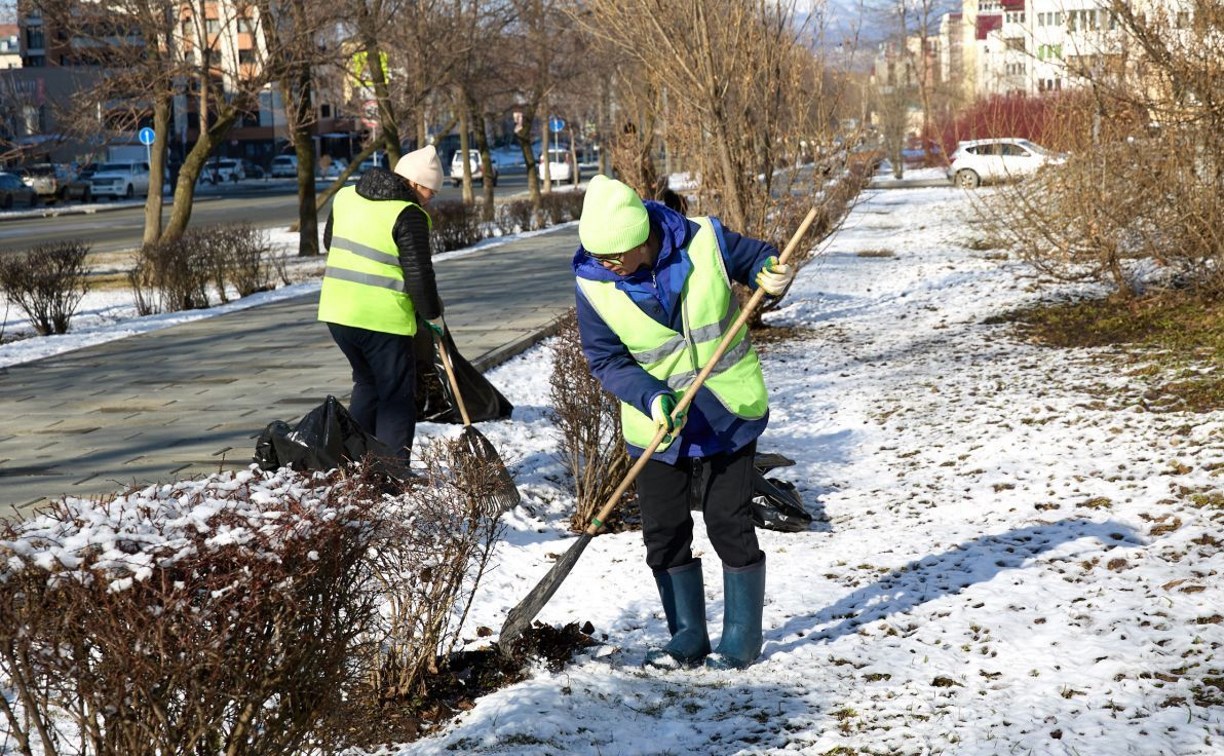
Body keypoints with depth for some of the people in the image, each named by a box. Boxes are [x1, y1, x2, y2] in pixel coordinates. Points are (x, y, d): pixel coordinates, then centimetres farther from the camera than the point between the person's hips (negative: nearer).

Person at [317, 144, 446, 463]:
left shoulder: (346, 196, 9)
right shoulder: (408, 215, -14)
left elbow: (329, 241, 23)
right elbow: (418, 274, -14)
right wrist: (433, 314, 0)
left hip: (336, 310, 7)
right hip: (382, 318, -7)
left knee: (368, 383, 25)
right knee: (397, 396, 3)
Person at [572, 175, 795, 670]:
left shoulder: (704, 240, -16)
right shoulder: (592, 280, -13)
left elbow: (758, 258, 4)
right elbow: (605, 359, -9)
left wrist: (771, 276, -20)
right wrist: (651, 398, -25)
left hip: (726, 416, -2)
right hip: (656, 423, 2)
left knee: (729, 525, 1)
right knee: (664, 534, 7)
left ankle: (742, 639, 16)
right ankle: (689, 638, 23)